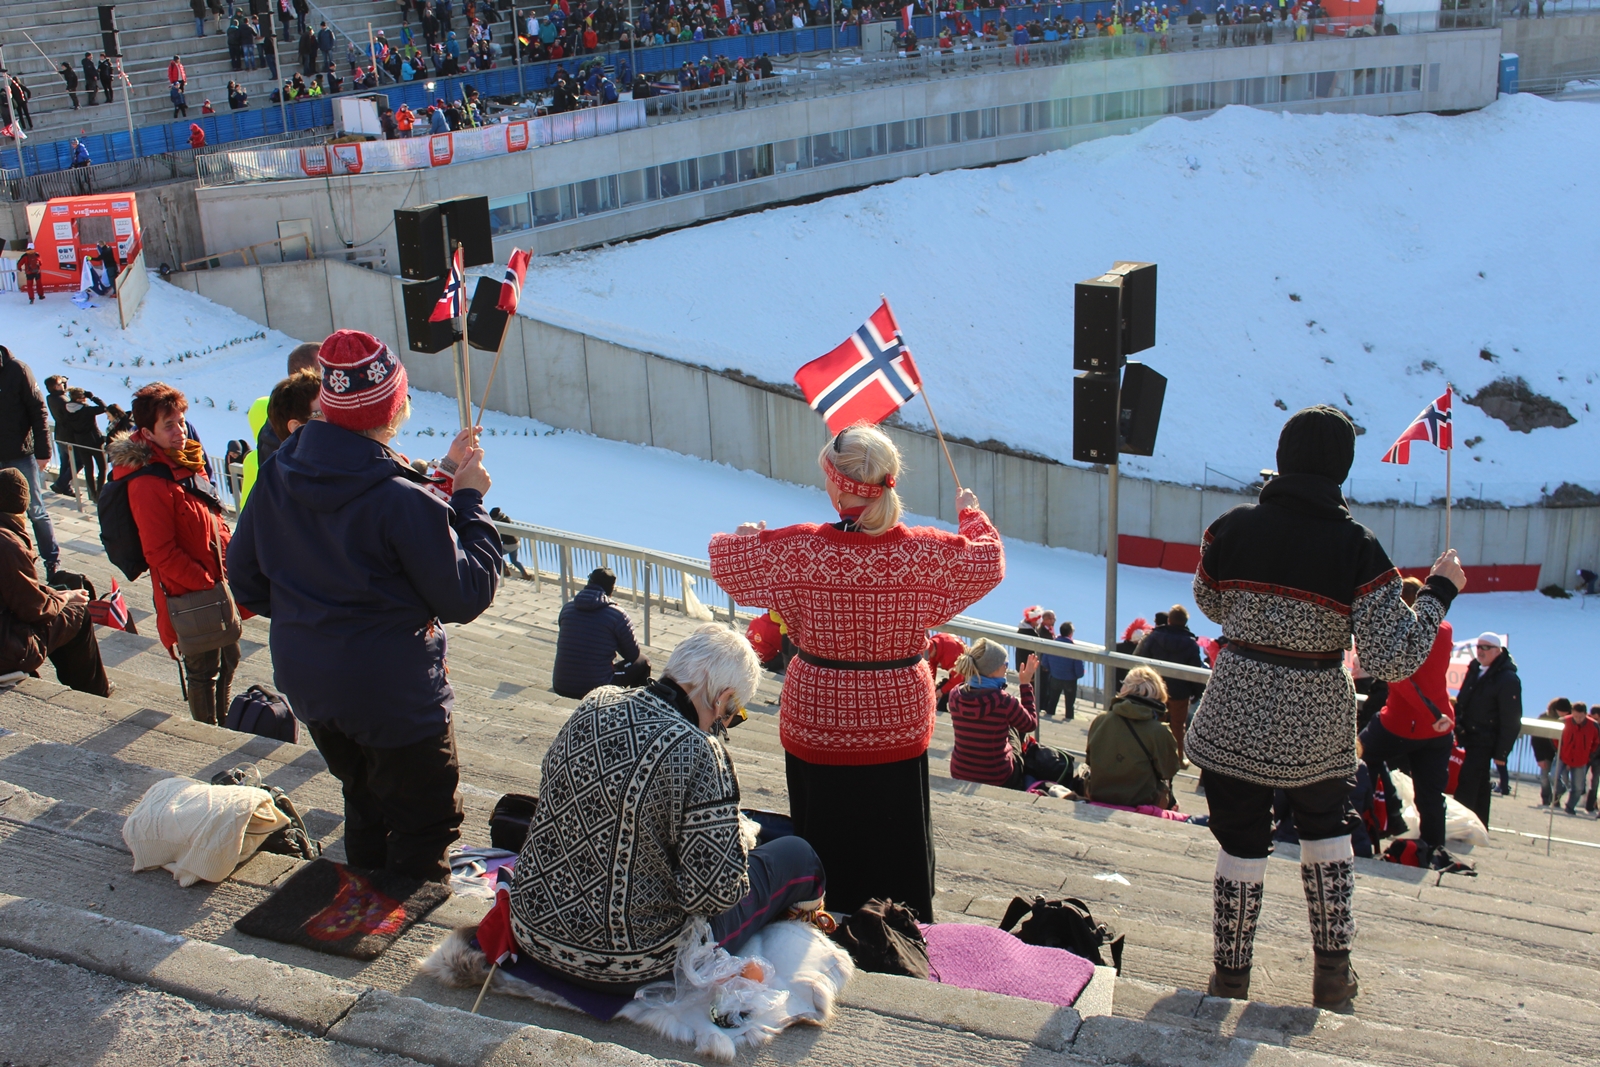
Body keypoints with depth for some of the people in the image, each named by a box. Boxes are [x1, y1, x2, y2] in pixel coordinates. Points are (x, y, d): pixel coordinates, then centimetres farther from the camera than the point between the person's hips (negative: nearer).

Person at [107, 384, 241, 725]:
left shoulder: (188, 463, 6)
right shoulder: (148, 484, -23)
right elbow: (160, 553, -23)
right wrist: (206, 583, -20)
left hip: (217, 586, 9)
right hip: (188, 596, -9)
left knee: (227, 660, 23)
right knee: (203, 671, 7)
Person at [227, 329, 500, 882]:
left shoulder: (277, 474, -6)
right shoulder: (403, 501, -28)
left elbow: (244, 580, 5)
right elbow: (466, 596, -18)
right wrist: (469, 500, -10)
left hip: (305, 684, 8)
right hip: (393, 692, -8)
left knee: (364, 801, 28)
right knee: (426, 822, 11)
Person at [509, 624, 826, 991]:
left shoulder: (594, 705, -4)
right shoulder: (698, 753, -24)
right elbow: (716, 892, -24)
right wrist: (739, 847, -4)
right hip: (630, 963, -7)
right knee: (797, 854, 10)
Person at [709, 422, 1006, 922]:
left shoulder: (798, 549, -18)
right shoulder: (923, 551, -14)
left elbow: (725, 559, -3)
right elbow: (989, 561, 5)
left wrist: (750, 535, 20)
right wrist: (972, 514, 25)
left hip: (817, 726, -1)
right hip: (898, 728, 1)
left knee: (825, 849, 16)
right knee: (898, 845, 17)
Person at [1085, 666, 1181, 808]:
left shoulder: (1099, 721, -7)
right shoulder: (1160, 732, -18)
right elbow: (1168, 771, -6)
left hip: (1097, 797, 3)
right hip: (1139, 804, -3)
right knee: (1165, 782, 26)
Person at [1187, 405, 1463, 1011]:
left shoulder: (1232, 529, -10)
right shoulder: (1357, 549, -15)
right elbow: (1394, 658, -16)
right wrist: (1440, 592, -4)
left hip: (1235, 718, 0)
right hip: (1317, 727, 0)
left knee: (1241, 848, 13)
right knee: (1326, 833, 24)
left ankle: (1230, 979, 24)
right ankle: (1333, 975, 33)